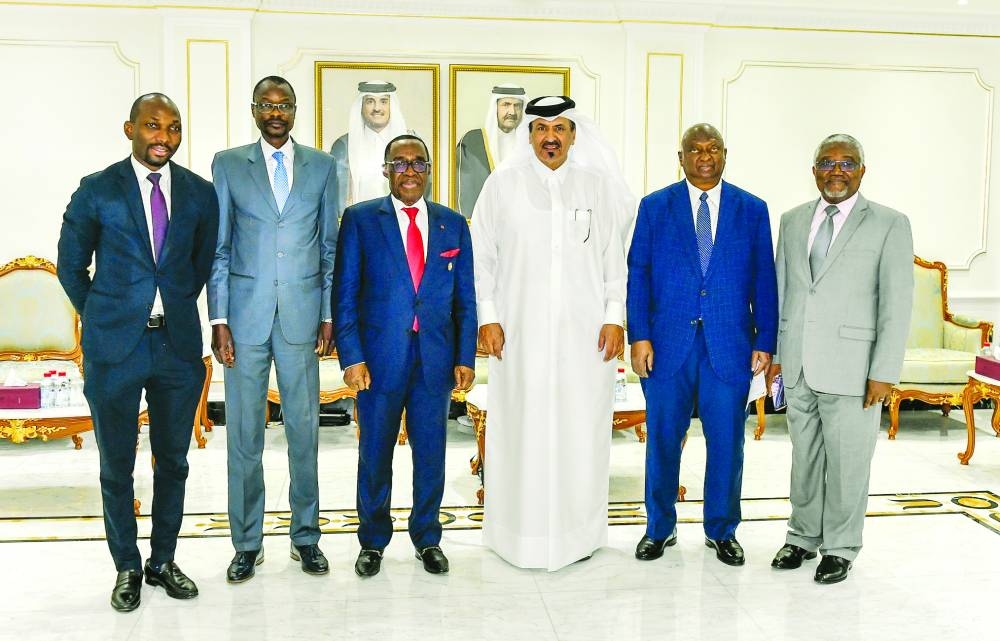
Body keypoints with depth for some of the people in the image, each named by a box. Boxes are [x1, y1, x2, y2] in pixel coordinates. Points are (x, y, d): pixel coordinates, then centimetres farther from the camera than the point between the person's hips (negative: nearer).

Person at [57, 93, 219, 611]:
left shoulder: (200, 193, 3)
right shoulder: (97, 191, -3)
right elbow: (71, 266, 6)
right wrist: (102, 319, 7)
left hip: (178, 344, 2)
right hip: (115, 348, -2)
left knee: (173, 461, 11)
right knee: (117, 466, 8)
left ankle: (163, 561, 28)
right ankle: (127, 568, 24)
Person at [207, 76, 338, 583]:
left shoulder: (321, 166, 8)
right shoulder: (228, 164, 6)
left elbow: (330, 246, 9)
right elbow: (218, 247, 3)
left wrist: (329, 315, 3)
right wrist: (219, 320, -3)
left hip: (302, 315, 1)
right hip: (246, 316, 0)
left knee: (304, 428, 6)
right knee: (244, 431, 5)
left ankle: (306, 536, 20)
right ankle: (247, 542, 17)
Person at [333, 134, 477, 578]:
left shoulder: (453, 224, 9)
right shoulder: (360, 219, 2)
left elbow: (465, 298, 9)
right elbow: (345, 294, -1)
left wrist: (465, 358, 3)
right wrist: (352, 357, -8)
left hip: (436, 358, 2)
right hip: (379, 357, -2)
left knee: (431, 453, 9)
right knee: (374, 454, 8)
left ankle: (427, 539, 27)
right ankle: (373, 541, 26)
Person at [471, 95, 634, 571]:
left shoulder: (598, 185, 7)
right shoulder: (503, 184, 3)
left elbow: (613, 256, 7)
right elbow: (482, 254, 4)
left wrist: (614, 317, -1)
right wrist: (487, 317, -3)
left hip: (585, 331, 1)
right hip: (520, 330, -1)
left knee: (582, 427, 4)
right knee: (522, 427, 2)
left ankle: (578, 529, 17)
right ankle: (521, 529, 15)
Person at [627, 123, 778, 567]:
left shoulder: (752, 210, 7)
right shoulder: (655, 207, 5)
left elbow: (764, 280, 5)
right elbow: (637, 274, 2)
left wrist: (765, 342, -1)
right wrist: (639, 336, -7)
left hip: (729, 346, 1)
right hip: (667, 345, 0)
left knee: (726, 442, 6)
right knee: (662, 439, 8)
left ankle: (722, 531, 24)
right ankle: (659, 528, 24)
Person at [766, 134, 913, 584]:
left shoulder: (889, 225, -3)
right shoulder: (793, 221, 10)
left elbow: (897, 304, -7)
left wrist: (884, 372, -11)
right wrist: (775, 353, 9)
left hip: (851, 371, -4)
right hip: (798, 368, 4)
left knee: (846, 463, 5)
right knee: (804, 458, 14)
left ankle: (840, 547, 21)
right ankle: (803, 536, 30)